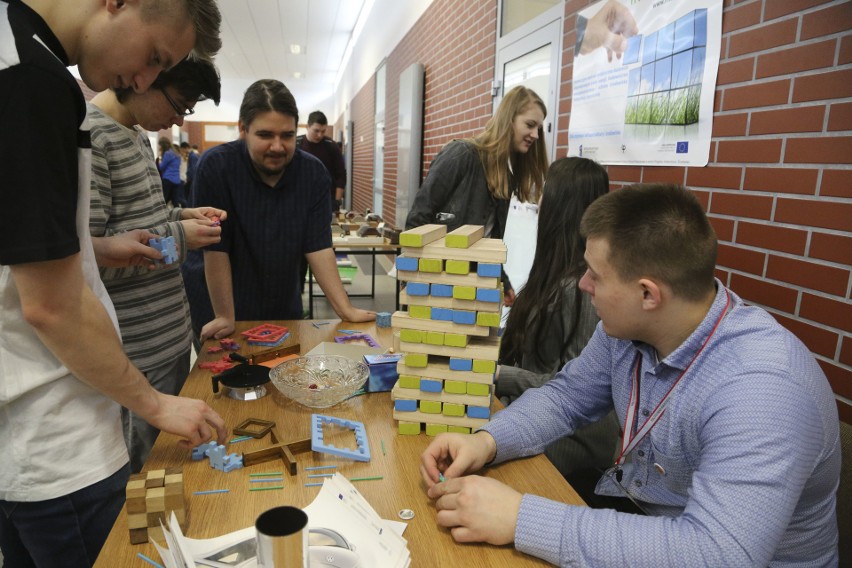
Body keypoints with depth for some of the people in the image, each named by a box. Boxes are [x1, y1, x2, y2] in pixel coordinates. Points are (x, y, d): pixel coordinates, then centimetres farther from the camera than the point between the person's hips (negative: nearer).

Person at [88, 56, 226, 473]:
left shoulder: (136, 134, 13)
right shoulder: (88, 134, -17)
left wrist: (181, 216, 7)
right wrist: (177, 237, -16)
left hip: (172, 336, 9)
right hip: (135, 359, -9)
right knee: (139, 476, 6)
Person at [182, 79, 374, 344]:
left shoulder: (313, 172, -9)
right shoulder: (216, 166, -20)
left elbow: (318, 247, -10)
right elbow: (215, 248, -19)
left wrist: (346, 310, -16)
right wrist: (225, 318, -16)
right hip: (216, 305, -3)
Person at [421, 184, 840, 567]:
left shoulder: (759, 388, -32)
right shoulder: (625, 327, -9)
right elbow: (567, 396, 3)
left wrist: (522, 520, -37)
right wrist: (487, 441, -16)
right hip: (634, 514, 6)